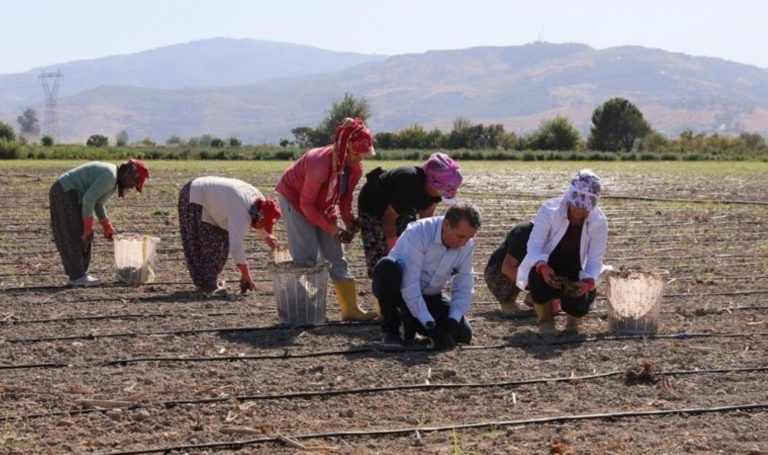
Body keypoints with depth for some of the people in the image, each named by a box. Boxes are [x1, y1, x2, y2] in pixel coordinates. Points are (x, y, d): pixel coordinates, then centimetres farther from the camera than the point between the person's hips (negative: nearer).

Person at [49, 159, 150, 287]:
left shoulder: (113, 177, 13)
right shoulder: (110, 176, -20)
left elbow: (98, 203, 21)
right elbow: (88, 199, -24)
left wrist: (107, 227, 20)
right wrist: (88, 227, -19)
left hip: (65, 193, 11)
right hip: (65, 193, -11)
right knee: (75, 237, -8)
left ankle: (78, 274, 13)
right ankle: (77, 276, -5)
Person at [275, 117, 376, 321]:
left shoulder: (355, 168, -14)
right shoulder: (321, 164, -36)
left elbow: (345, 197, 1)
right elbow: (306, 204, -28)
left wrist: (349, 222, -17)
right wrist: (333, 229, -29)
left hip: (323, 206, 7)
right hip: (294, 198, -7)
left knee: (337, 257, 1)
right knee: (306, 257, -15)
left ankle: (350, 309, 3)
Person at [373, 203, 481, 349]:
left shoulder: (466, 245, -12)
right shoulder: (417, 234, -30)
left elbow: (463, 289, -6)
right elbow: (410, 286, -35)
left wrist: (453, 320, -23)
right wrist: (429, 324, -38)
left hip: (428, 296, 5)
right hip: (401, 291, -5)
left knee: (463, 334, -12)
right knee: (388, 267, -38)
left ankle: (410, 320, 14)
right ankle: (391, 330, -19)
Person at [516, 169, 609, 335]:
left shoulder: (599, 222, -15)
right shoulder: (549, 210, -20)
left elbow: (595, 262, -15)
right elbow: (534, 246, -23)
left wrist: (587, 283, -38)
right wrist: (543, 267, -45)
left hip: (575, 275, 1)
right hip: (547, 269, -1)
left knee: (578, 301, -31)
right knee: (538, 276, -37)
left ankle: (573, 321, 11)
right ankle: (545, 320, -6)